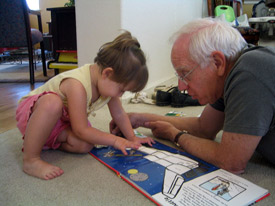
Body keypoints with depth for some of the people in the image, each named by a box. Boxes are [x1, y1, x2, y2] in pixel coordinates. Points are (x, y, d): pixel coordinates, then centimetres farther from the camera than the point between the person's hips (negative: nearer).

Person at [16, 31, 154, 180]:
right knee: (52, 103, -42)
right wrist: (115, 140, -25)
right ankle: (30, 159, -28)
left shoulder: (107, 82, -13)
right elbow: (81, 130, -31)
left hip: (61, 121, 7)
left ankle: (48, 141, 5)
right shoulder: (77, 85, -37)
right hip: (31, 111, -7)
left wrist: (132, 138, 1)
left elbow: (119, 114, 1)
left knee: (84, 146, -20)